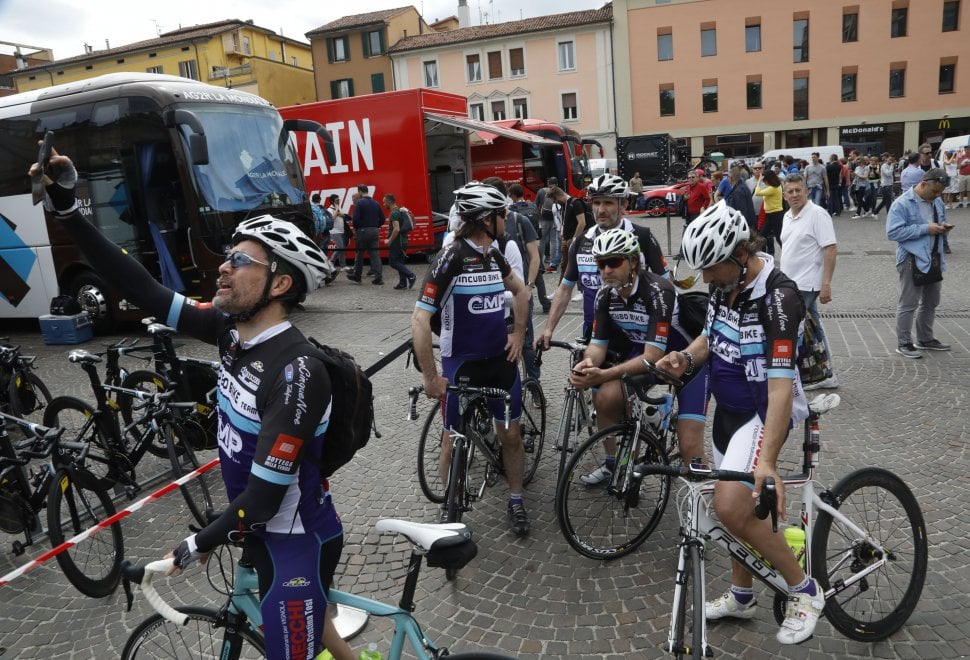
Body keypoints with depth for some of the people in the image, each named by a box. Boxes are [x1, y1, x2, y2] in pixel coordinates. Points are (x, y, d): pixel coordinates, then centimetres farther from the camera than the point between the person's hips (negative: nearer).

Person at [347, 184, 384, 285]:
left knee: (359, 254, 9)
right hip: (374, 231, 5)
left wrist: (355, 228, -1)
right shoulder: (375, 203, 9)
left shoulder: (359, 202, -9)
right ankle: (378, 277, -5)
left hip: (362, 231, -4)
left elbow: (356, 218, -17)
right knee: (375, 254, 2)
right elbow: (382, 219, 10)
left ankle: (356, 276, 21)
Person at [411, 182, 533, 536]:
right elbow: (420, 321, -22)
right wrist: (431, 378, -21)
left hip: (501, 359, 5)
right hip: (462, 364, -5)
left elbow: (520, 290, 21)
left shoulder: (493, 253, 2)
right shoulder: (450, 258, -18)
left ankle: (516, 500, 29)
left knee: (511, 435, 10)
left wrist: (518, 334, 12)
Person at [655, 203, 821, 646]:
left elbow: (781, 385, -30)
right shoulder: (724, 284, -1)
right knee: (735, 505, 16)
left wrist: (767, 460, -37)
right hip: (727, 408, 8)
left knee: (731, 505, -20)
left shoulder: (778, 298, -25)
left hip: (763, 412, -8)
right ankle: (741, 596, 36)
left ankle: (804, 590, 4)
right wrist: (687, 357, -7)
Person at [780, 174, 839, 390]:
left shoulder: (817, 214, -13)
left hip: (806, 285, -8)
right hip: (793, 283, 8)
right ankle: (825, 375, 22)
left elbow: (831, 249, -17)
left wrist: (826, 284, -22)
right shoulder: (788, 216, 12)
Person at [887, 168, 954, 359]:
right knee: (909, 304, -1)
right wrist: (925, 228, -23)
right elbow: (893, 232, -22)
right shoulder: (902, 204, -15)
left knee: (931, 302, 17)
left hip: (934, 259, 8)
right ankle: (904, 344, 9)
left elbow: (940, 223, 23)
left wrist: (943, 228, -3)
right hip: (912, 260, -8)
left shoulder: (937, 202, 9)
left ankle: (925, 339, 31)